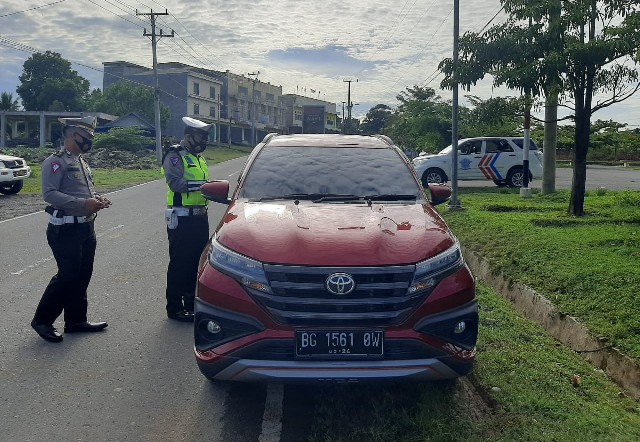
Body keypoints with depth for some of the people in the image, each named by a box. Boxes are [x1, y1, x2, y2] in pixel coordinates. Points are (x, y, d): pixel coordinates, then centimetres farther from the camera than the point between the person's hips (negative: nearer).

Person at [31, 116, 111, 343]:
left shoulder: (81, 161, 16)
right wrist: (83, 203, -27)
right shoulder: (55, 161, -12)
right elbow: (49, 193, -22)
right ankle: (42, 320, 12)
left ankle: (76, 320, 24)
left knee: (83, 275, 12)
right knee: (67, 275, -5)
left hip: (86, 227, 9)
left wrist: (96, 198, 6)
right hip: (65, 229, -9)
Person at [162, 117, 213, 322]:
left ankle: (192, 301, 26)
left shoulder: (198, 157, 20)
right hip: (181, 218, -9)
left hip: (200, 216, 9)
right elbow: (175, 183, -23)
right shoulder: (175, 156, -8)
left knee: (198, 260, 14)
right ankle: (174, 307, 4)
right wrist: (201, 184, -28)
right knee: (179, 263, -4)